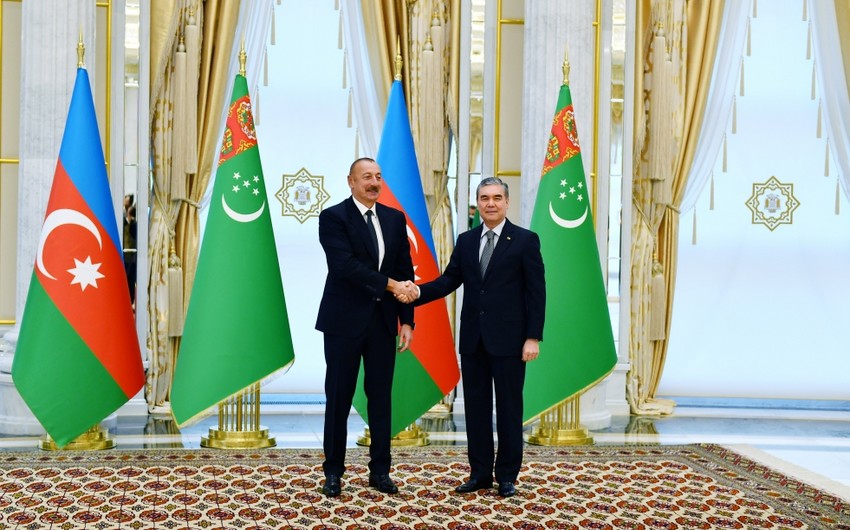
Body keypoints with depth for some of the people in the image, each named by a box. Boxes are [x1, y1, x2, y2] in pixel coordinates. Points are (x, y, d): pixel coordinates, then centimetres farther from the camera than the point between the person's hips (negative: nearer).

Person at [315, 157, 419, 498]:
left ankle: (380, 470, 19)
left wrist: (407, 320, 2)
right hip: (345, 320, -4)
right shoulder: (333, 217, -6)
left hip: (383, 320, 4)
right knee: (339, 397, 4)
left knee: (381, 397, 9)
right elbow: (346, 265, -19)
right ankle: (333, 471, 16)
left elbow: (405, 270, 7)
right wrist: (391, 285, -22)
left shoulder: (395, 219, 8)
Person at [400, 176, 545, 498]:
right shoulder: (466, 241, 10)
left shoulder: (525, 240, -3)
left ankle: (507, 476, 15)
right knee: (476, 407, 9)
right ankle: (480, 473, 20)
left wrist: (533, 337, -12)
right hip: (473, 338, 5)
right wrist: (418, 292, -14)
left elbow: (536, 292, -6)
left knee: (508, 408, 4)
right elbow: (450, 280, 4)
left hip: (508, 339, -4)